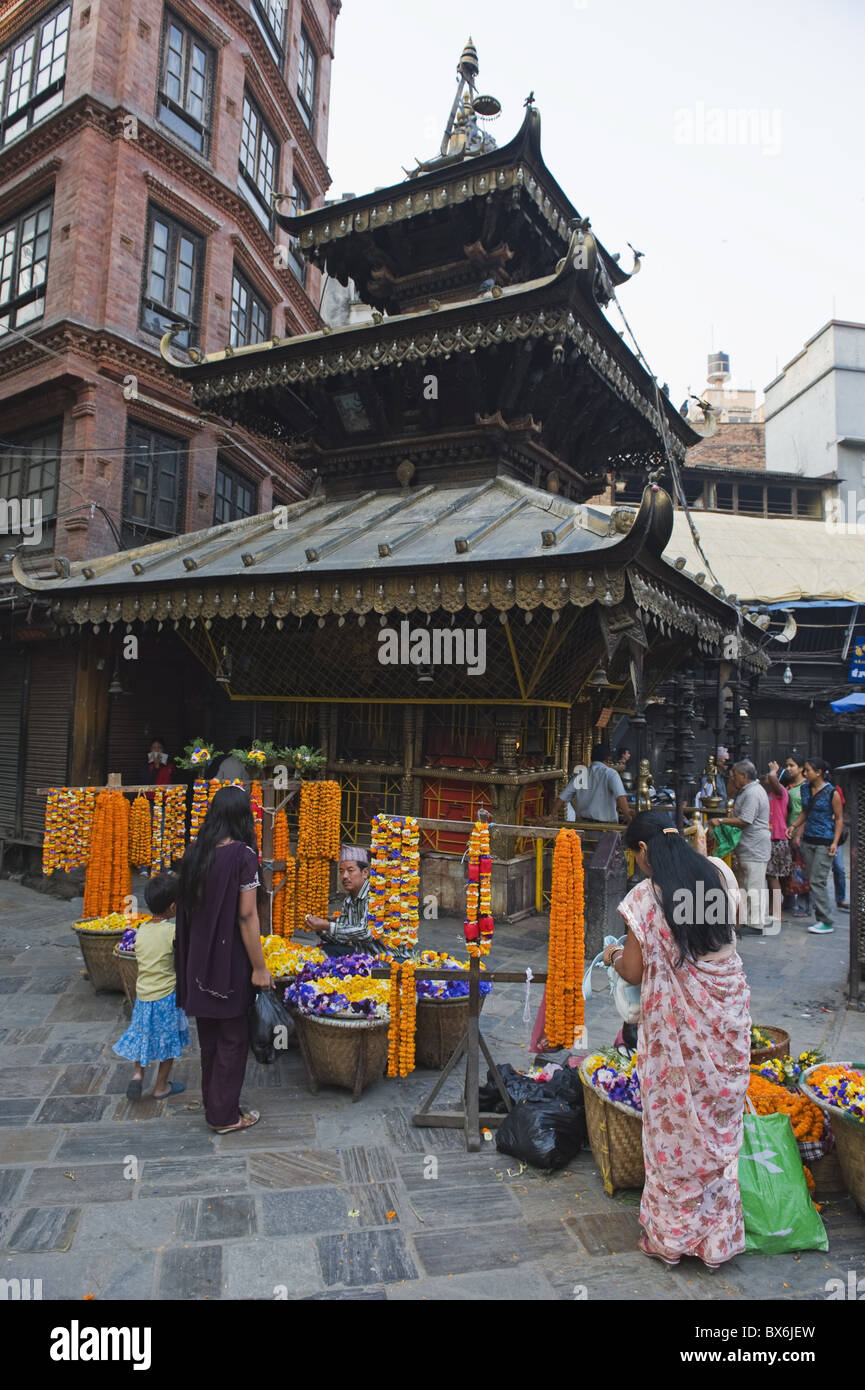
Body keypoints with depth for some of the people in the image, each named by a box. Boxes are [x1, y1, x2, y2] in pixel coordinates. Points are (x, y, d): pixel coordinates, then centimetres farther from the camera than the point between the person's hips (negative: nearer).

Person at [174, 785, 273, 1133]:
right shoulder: (242, 855, -18)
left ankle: (212, 1102, 35)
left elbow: (188, 908, 6)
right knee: (232, 1038, 9)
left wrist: (191, 958, 17)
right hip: (230, 960, -6)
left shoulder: (195, 852, 1)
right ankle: (225, 1115, 20)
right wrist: (259, 967, -12)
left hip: (198, 958, 6)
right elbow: (246, 916, -18)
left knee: (209, 1035, 20)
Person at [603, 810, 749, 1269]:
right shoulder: (720, 874, -5)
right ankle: (717, 1236, 32)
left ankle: (670, 1235, 29)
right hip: (727, 1015, 4)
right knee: (720, 1121, 17)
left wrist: (613, 955, 10)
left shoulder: (645, 897, -18)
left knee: (674, 1124, 12)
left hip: (676, 1025, -4)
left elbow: (633, 973, -10)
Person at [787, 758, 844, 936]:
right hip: (808, 839, 7)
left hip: (824, 842, -7)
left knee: (817, 881, -10)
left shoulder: (832, 792, -10)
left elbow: (839, 818, -6)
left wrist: (835, 842, -13)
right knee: (812, 880, 7)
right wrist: (794, 826, 5)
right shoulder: (805, 789, 9)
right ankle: (821, 917, 16)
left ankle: (827, 922, -3)